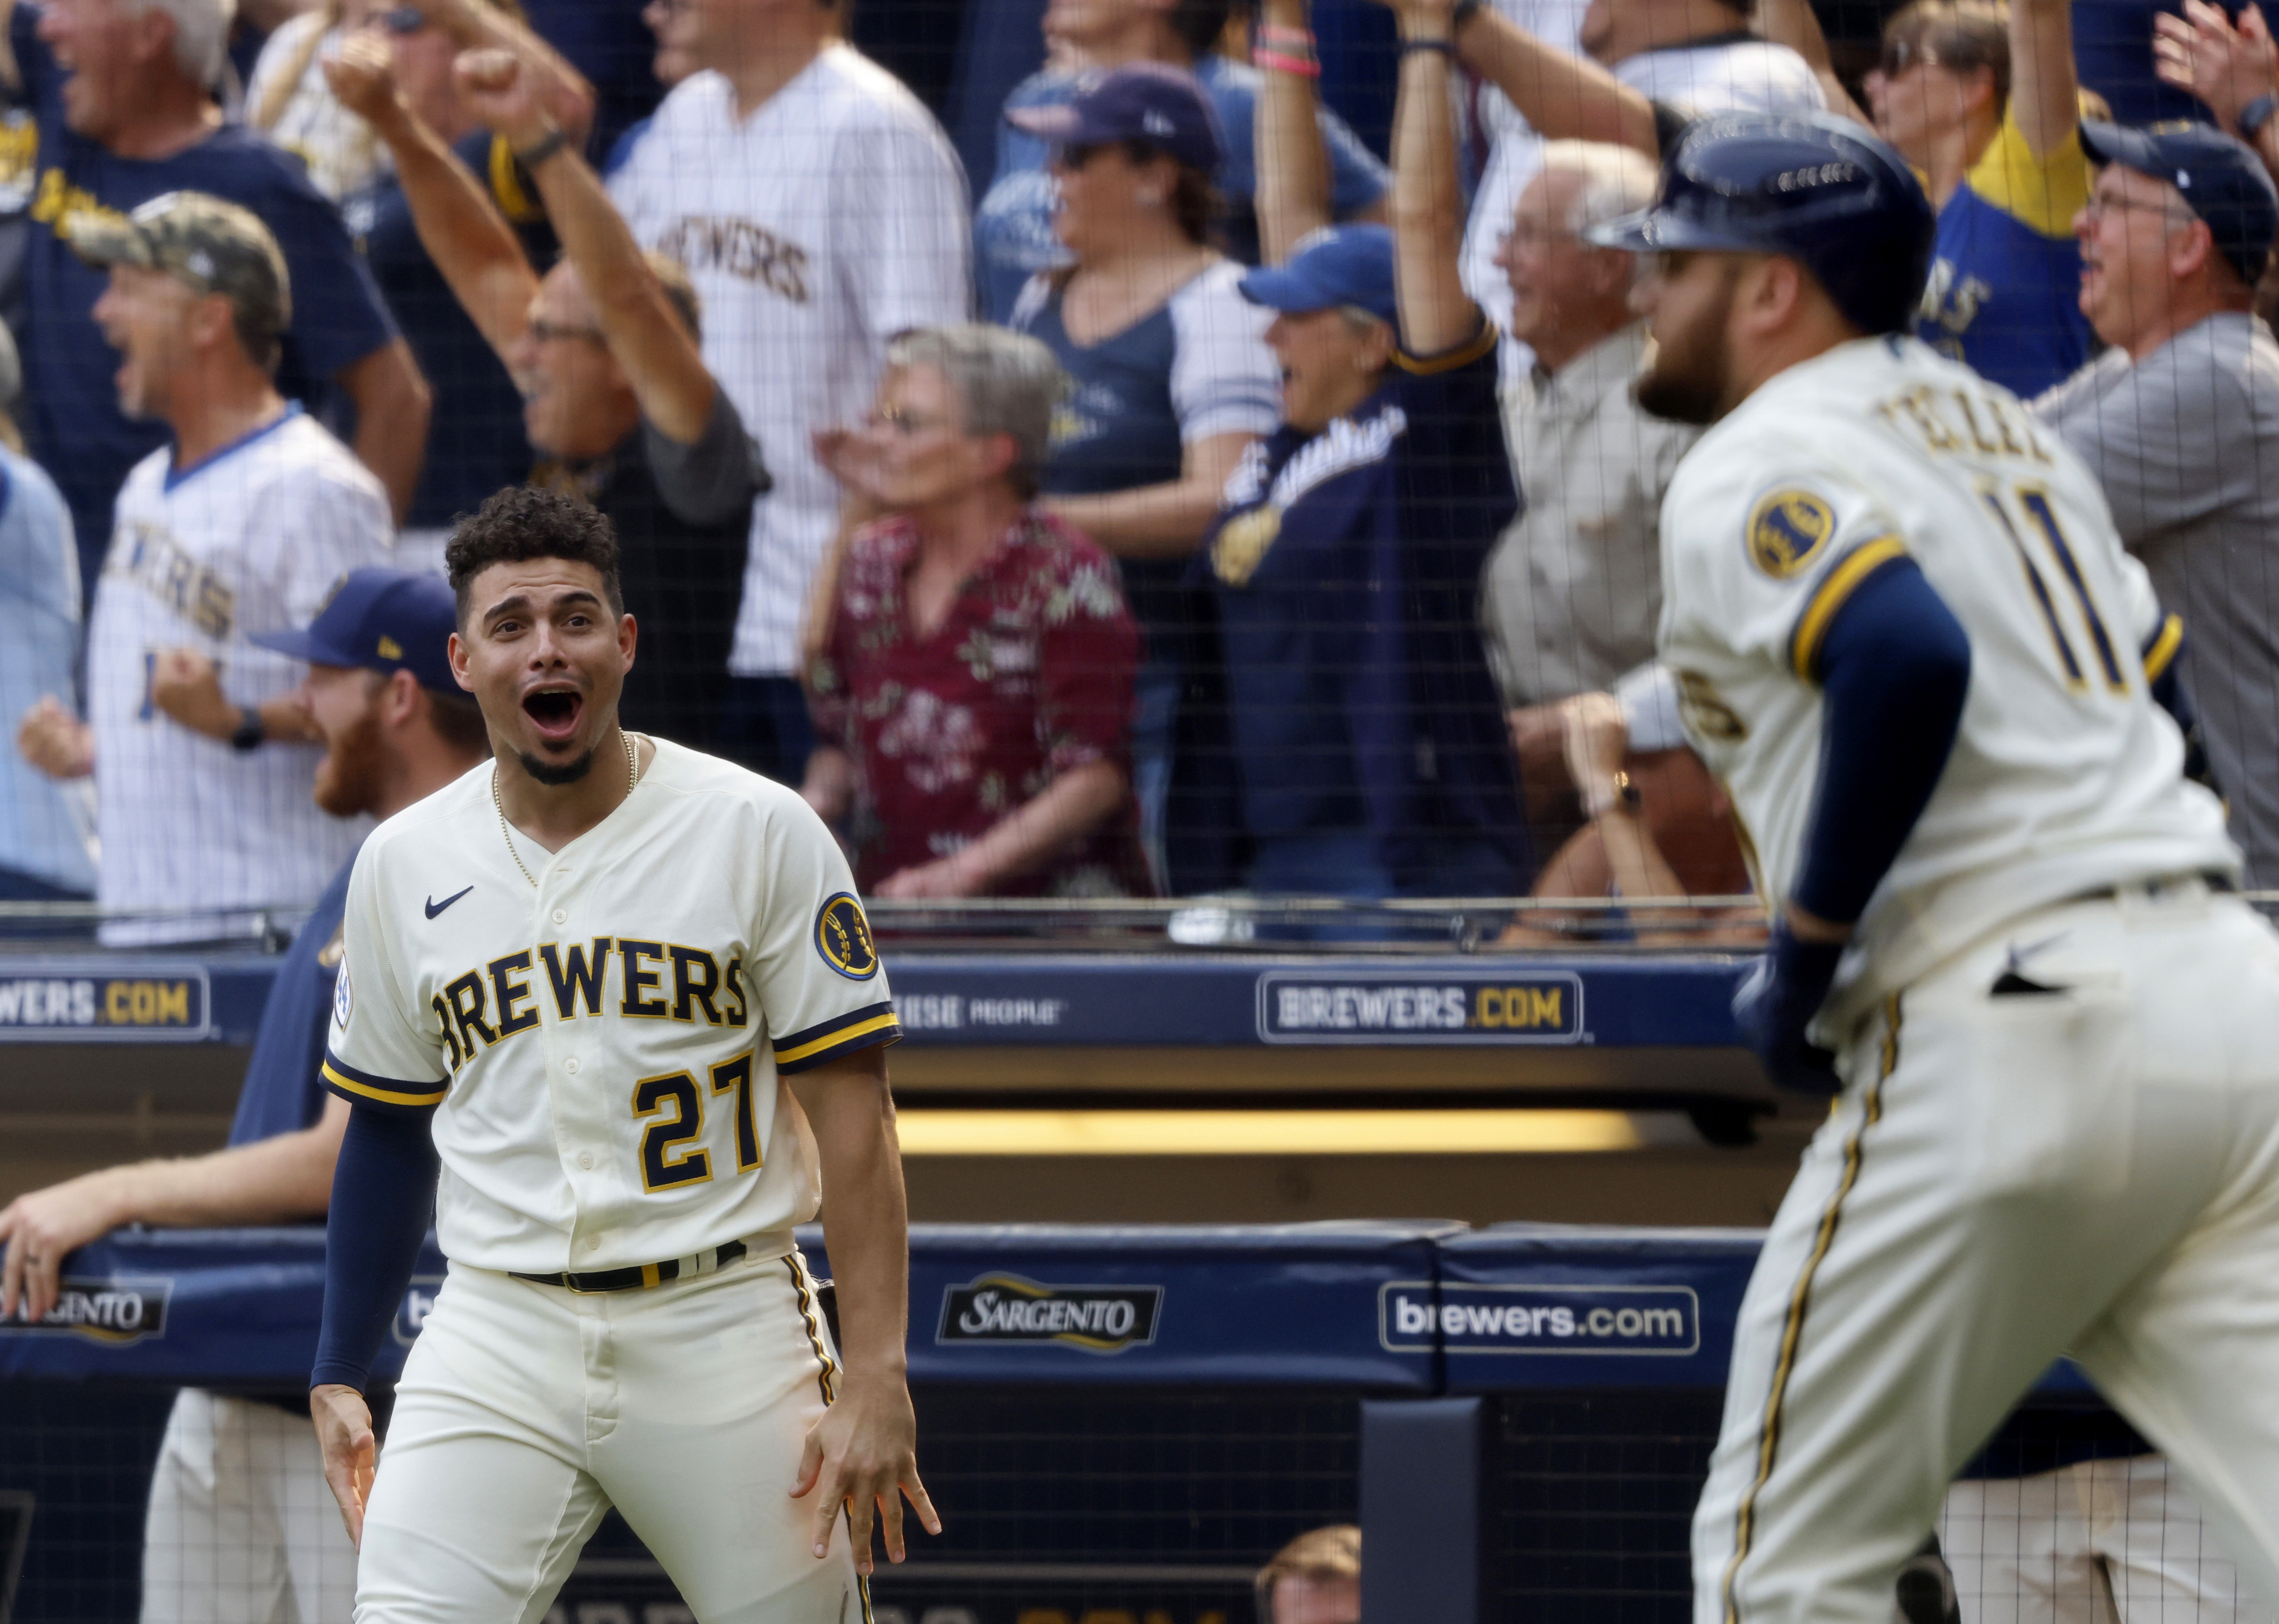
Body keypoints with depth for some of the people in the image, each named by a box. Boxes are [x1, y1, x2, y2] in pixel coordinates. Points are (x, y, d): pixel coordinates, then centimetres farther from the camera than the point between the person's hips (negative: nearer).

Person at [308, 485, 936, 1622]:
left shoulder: (758, 833, -2)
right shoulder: (404, 866, 8)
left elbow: (851, 1115, -5)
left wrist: (874, 1381, -12)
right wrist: (339, 1376, 13)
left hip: (728, 1331, -2)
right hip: (495, 1344, 2)